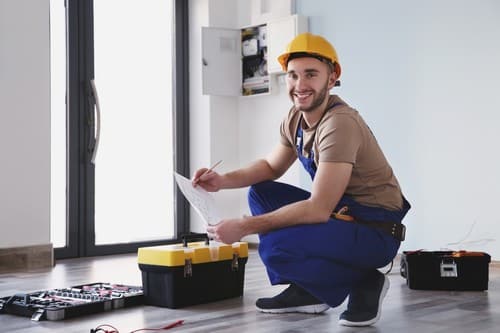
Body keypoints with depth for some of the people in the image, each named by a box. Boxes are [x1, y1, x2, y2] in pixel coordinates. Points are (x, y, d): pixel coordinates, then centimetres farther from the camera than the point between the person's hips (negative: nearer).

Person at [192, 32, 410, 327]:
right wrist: (223, 180, -2)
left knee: (275, 246, -27)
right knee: (260, 193, 9)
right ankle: (304, 291, 9)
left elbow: (318, 209, -28)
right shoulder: (296, 117, 2)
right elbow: (271, 167, 17)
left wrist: (243, 227, -25)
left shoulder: (340, 124, -25)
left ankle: (365, 284, -4)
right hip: (341, 212, 9)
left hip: (376, 231, -9)